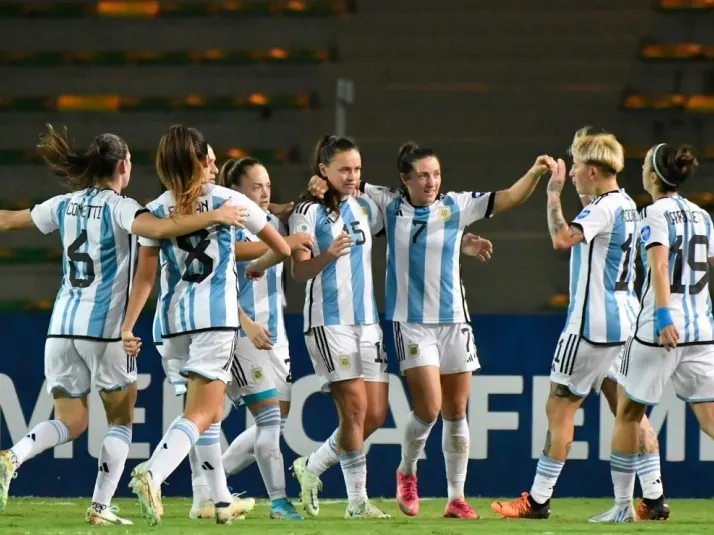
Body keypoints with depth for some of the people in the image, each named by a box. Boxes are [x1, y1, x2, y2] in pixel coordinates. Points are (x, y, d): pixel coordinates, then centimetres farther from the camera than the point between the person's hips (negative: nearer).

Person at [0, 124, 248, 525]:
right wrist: (214, 217, -24)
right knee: (121, 421, 10)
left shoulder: (66, 205, 9)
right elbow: (159, 228, -29)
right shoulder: (118, 207, -9)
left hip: (63, 326, 5)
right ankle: (101, 507, 2)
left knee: (70, 423, 8)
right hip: (105, 328, -5)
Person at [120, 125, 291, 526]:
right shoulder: (230, 200, 1)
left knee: (210, 408, 20)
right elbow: (282, 249, 7)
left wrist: (128, 326, 1)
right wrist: (257, 267, 27)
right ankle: (153, 475, -34)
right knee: (201, 414, -9)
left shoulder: (157, 211, 4)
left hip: (175, 317, 4)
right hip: (217, 315, -4)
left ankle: (223, 500, 24)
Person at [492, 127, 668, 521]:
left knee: (559, 407, -3)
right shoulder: (626, 206, 13)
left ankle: (538, 500, 1)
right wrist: (584, 197, 23)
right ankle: (654, 498, 5)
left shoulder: (603, 208, -16)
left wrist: (553, 195, -21)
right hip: (623, 321, 9)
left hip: (592, 323, -9)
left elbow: (562, 238, -33)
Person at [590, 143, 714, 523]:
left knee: (627, 411, 11)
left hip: (658, 331, -5)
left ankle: (622, 505, 14)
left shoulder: (655, 214, -7)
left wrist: (664, 315, -31)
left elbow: (660, 265, -21)